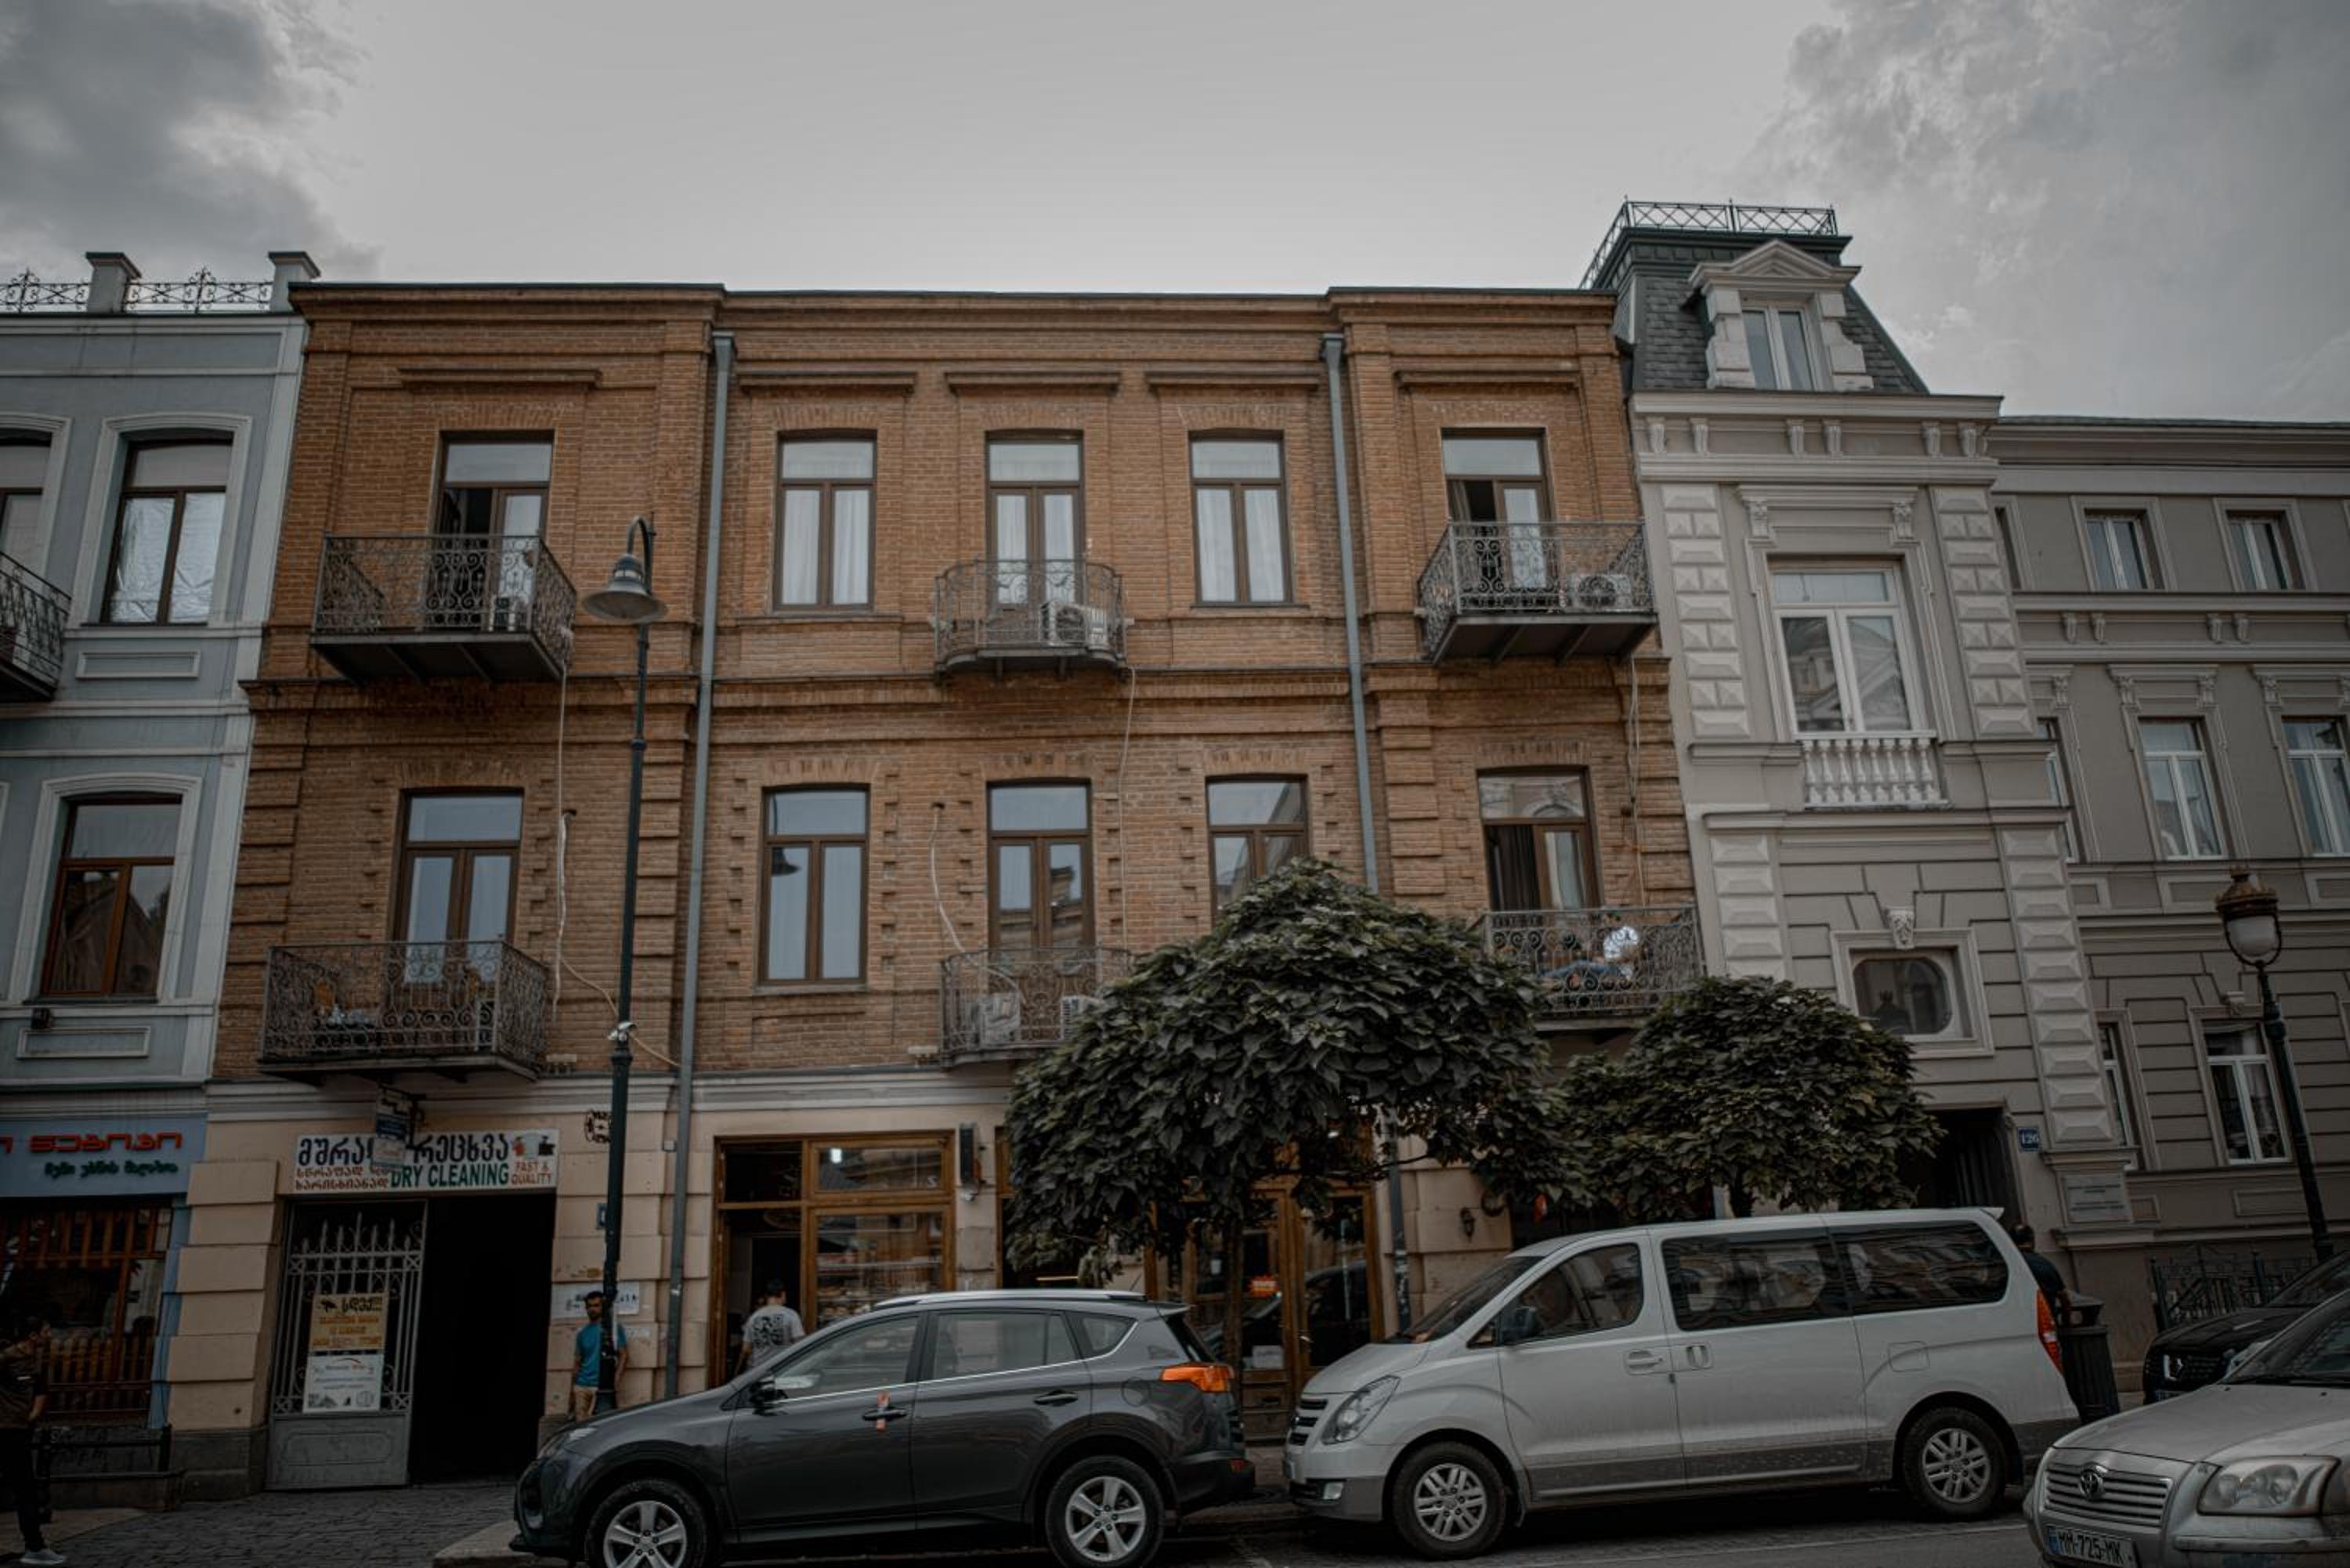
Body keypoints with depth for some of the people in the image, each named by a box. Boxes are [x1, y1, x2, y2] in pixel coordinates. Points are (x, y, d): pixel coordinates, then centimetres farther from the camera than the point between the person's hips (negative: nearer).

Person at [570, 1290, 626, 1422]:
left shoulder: (614, 1328, 2)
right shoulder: (582, 1332, 15)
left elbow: (624, 1355, -1)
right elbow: (577, 1362, 19)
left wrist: (616, 1380, -14)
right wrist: (572, 1389, 14)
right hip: (581, 1386, 4)